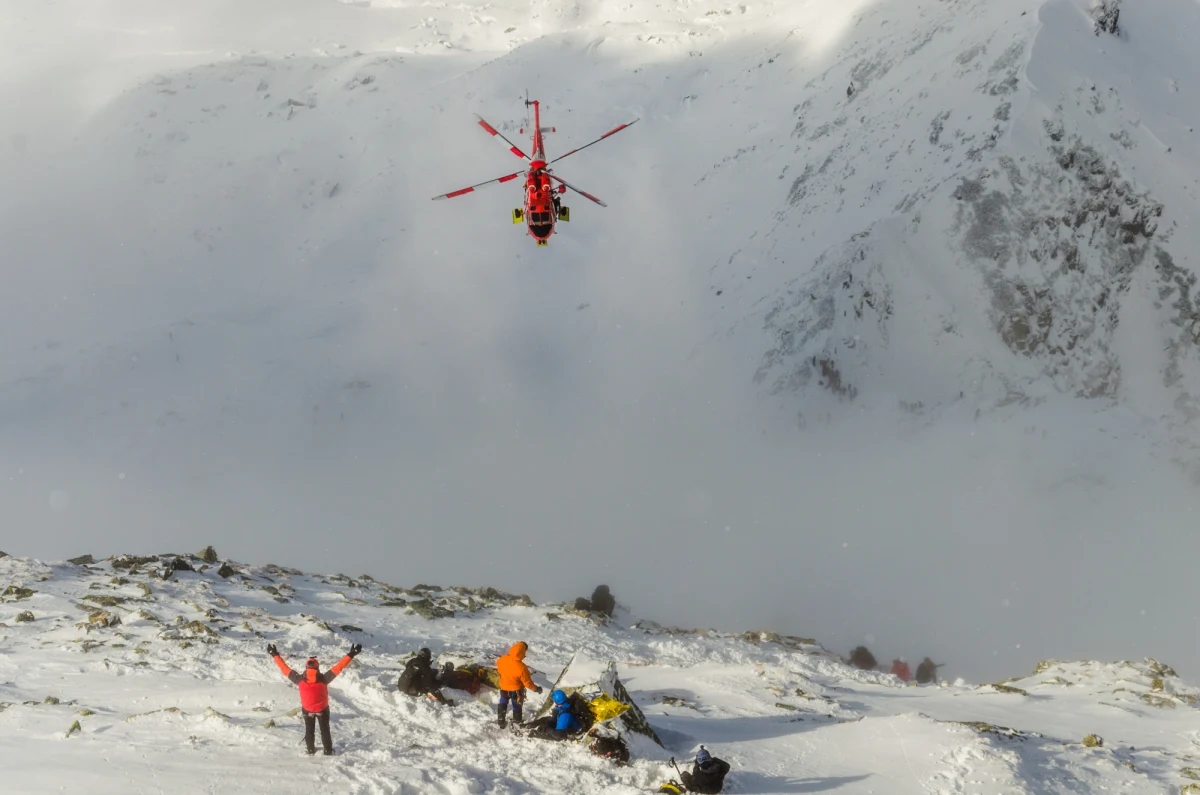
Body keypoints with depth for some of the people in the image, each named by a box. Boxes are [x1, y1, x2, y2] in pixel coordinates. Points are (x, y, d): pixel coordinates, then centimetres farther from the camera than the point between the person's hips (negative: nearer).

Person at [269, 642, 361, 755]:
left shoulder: (300, 679, -23)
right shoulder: (323, 679, -28)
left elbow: (285, 669, -16)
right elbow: (338, 667, -28)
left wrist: (275, 656, -8)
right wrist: (350, 655, -26)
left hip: (307, 710, 1)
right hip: (323, 709, -1)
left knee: (309, 730, 23)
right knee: (325, 730, 19)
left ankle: (310, 750, 33)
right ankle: (328, 750, 27)